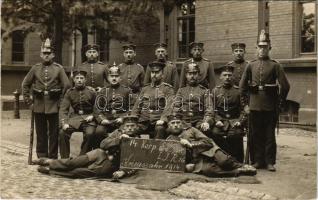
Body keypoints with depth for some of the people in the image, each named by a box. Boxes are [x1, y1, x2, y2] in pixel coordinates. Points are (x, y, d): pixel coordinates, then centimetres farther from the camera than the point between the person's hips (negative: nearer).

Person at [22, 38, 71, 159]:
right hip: (38, 106, 2)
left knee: (54, 133, 4)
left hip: (53, 106, -2)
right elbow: (25, 85, 11)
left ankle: (53, 157, 13)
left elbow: (67, 85, -2)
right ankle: (41, 157, 18)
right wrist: (28, 101, 5)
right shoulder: (35, 68, 7)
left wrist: (61, 101, -5)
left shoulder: (59, 68, 1)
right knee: (40, 133, 8)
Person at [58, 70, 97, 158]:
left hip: (88, 118, -2)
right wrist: (64, 123, -17)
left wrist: (92, 116, -13)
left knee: (89, 134, -31)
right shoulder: (70, 92, 4)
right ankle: (64, 158, -5)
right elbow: (63, 109, -2)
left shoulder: (91, 91, -1)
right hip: (75, 117, 3)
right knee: (62, 132, -21)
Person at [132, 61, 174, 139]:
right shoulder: (145, 89, 22)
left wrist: (162, 119, -23)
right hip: (144, 122, 4)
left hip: (158, 121, -3)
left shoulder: (168, 89, 8)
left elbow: (169, 106, -6)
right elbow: (137, 107, 18)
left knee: (160, 129, -34)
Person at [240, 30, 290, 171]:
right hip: (255, 106, 2)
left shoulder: (275, 66, -1)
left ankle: (270, 161, 13)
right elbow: (242, 85, 12)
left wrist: (280, 101, -1)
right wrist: (247, 100, 8)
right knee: (256, 135, 8)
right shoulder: (251, 65, 7)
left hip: (270, 106, -2)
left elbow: (285, 85, -4)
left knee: (270, 135, 5)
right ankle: (258, 160, 18)